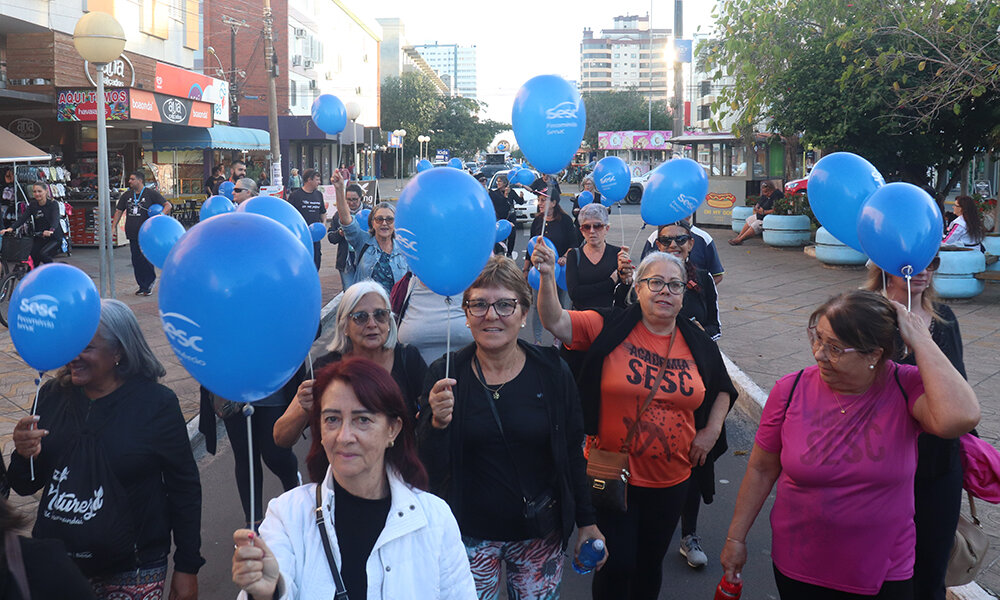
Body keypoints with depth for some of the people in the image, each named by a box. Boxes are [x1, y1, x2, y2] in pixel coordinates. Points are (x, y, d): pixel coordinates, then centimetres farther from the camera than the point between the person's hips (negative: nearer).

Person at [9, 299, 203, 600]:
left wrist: (187, 568, -5)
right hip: (54, 562, 4)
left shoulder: (157, 403, -13)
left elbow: (184, 489, -7)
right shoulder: (52, 395, -1)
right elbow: (25, 487, 7)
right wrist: (24, 456, -15)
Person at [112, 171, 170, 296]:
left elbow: (167, 205, -4)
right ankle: (142, 286, 16)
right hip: (132, 234, 5)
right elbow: (119, 211, 21)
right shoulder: (127, 195, 13)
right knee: (136, 260, 6)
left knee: (145, 259, -6)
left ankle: (149, 283, 13)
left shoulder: (151, 193, -3)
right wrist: (114, 226, 12)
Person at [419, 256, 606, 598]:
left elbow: (572, 452, 3)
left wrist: (587, 520, 6)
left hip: (541, 533, 1)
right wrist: (438, 423, -29)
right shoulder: (446, 374, -8)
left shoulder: (551, 371, -6)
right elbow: (430, 467, -11)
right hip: (470, 536, 0)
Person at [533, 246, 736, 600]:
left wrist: (712, 430, 2)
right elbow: (555, 322, -23)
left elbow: (722, 389, 16)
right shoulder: (609, 328, -11)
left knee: (650, 563, 20)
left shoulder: (698, 344, 0)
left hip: (671, 481, 4)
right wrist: (547, 276, -37)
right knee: (616, 565, 3)